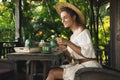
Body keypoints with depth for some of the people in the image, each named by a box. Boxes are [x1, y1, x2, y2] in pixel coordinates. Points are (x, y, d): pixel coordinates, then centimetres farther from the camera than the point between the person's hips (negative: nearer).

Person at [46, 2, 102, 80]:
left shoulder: (82, 30, -6)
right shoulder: (73, 35, 17)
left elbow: (87, 53, -18)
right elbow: (73, 59, 14)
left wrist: (68, 43, -17)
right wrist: (65, 50, -4)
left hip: (88, 66, -8)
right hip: (78, 65, 8)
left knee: (53, 73, -17)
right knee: (53, 70, -10)